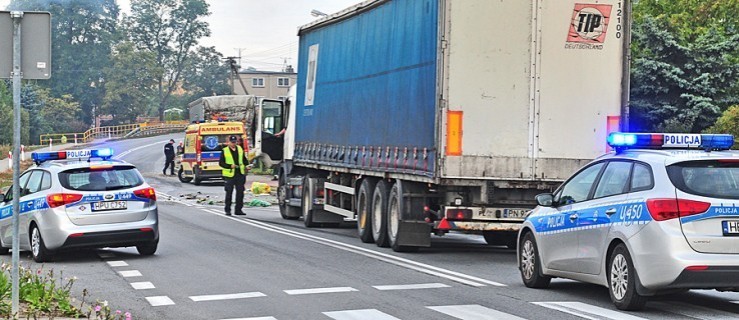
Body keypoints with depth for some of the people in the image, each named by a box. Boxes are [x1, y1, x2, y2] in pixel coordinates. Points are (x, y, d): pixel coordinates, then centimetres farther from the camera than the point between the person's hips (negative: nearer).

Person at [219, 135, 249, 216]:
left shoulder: (240, 149, 12)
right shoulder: (224, 151, -1)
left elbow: (244, 160, 23)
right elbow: (221, 163, -3)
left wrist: (246, 165, 3)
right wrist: (230, 166, -17)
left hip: (240, 175, 4)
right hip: (229, 175, -4)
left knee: (240, 192, 3)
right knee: (229, 193, 0)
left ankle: (238, 210, 10)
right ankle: (227, 210, 9)